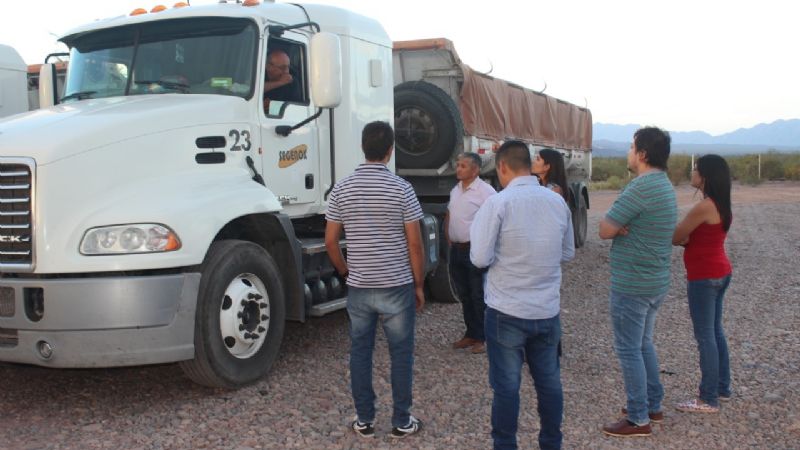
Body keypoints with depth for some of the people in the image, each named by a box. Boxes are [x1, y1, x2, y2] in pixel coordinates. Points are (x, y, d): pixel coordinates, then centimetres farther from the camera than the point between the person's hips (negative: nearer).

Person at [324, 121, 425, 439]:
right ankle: (401, 422, 17)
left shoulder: (342, 189, -2)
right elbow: (415, 244, -9)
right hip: (396, 286, -2)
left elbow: (331, 241, 1)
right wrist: (419, 285, 2)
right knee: (401, 354, 9)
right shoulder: (401, 188, -10)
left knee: (360, 353, 13)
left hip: (358, 288, 3)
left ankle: (364, 421, 20)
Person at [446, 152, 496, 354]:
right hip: (456, 249, 8)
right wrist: (449, 239, 14)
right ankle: (471, 333, 25)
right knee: (464, 295, 14)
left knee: (479, 296, -1)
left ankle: (483, 338, 9)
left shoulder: (485, 191, -14)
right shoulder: (455, 190, 12)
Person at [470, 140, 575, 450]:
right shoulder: (558, 201, 3)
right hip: (548, 311, 5)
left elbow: (480, 258, -14)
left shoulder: (498, 203, -14)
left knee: (506, 386, 6)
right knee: (549, 382, 16)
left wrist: (477, 225, 1)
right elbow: (568, 254, 12)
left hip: (507, 312, -5)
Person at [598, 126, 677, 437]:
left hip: (631, 284, -9)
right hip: (657, 281, 9)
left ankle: (638, 419, 9)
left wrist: (617, 225, -1)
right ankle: (653, 406, 31)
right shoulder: (665, 185, 11)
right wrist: (625, 225, -8)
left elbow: (605, 230, -20)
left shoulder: (640, 187, -22)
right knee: (644, 344, 20)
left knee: (629, 349, 1)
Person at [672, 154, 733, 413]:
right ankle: (722, 388, 28)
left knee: (705, 336, -3)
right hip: (720, 273, 10)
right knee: (715, 331, 18)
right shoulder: (722, 206, 9)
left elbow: (675, 238, -15)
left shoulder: (703, 207, -21)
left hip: (704, 277, -10)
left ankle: (709, 400, 3)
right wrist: (682, 238, -5)